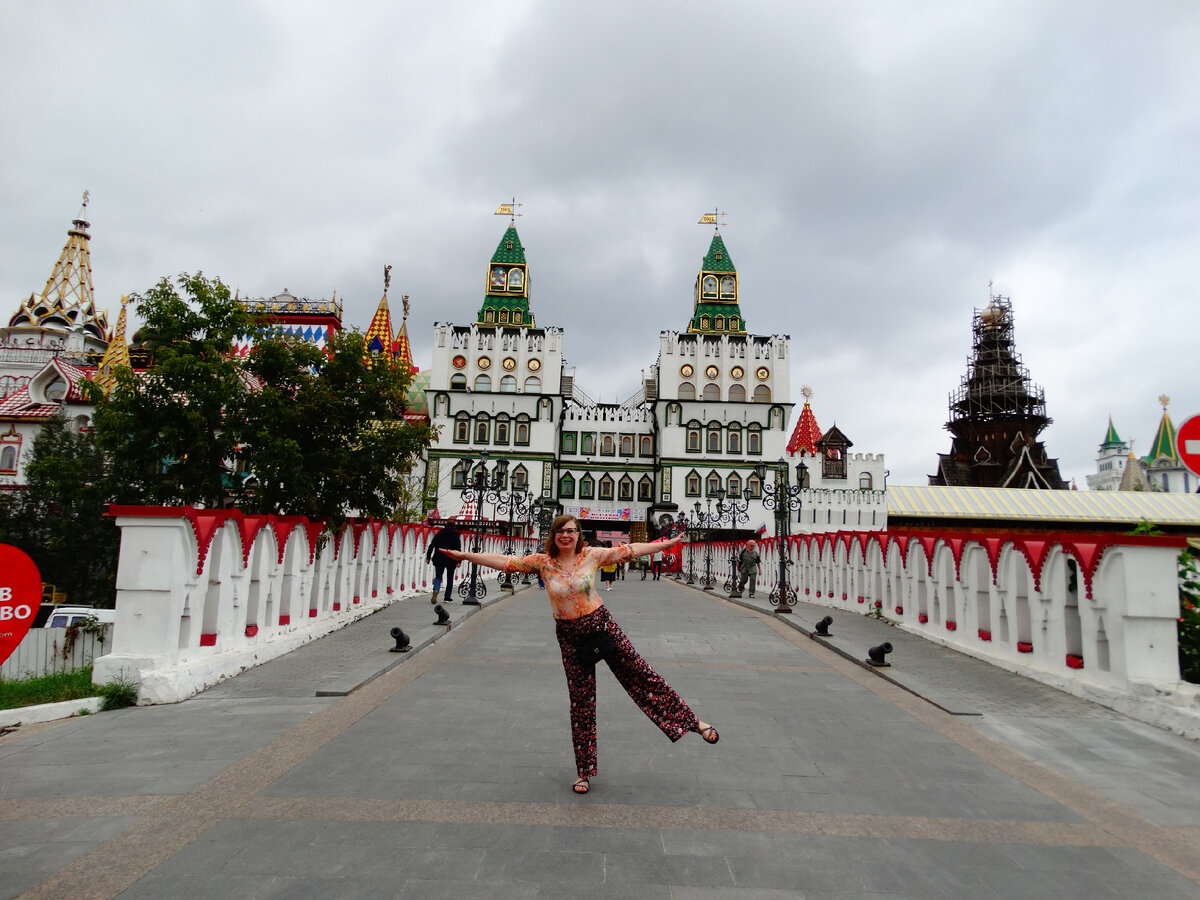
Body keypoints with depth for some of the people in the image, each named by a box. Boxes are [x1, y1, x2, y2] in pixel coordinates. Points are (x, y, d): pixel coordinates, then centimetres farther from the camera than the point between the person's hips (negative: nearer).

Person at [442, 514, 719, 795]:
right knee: (581, 702, 10)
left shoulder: (592, 555, -8)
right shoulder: (542, 562, -7)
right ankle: (584, 772, 24)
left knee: (641, 675, 3)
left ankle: (692, 721, 20)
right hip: (570, 636, 1)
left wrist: (667, 544, -5)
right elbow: (504, 561, -9)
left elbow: (630, 550, -4)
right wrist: (464, 556, -13)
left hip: (602, 625, -1)